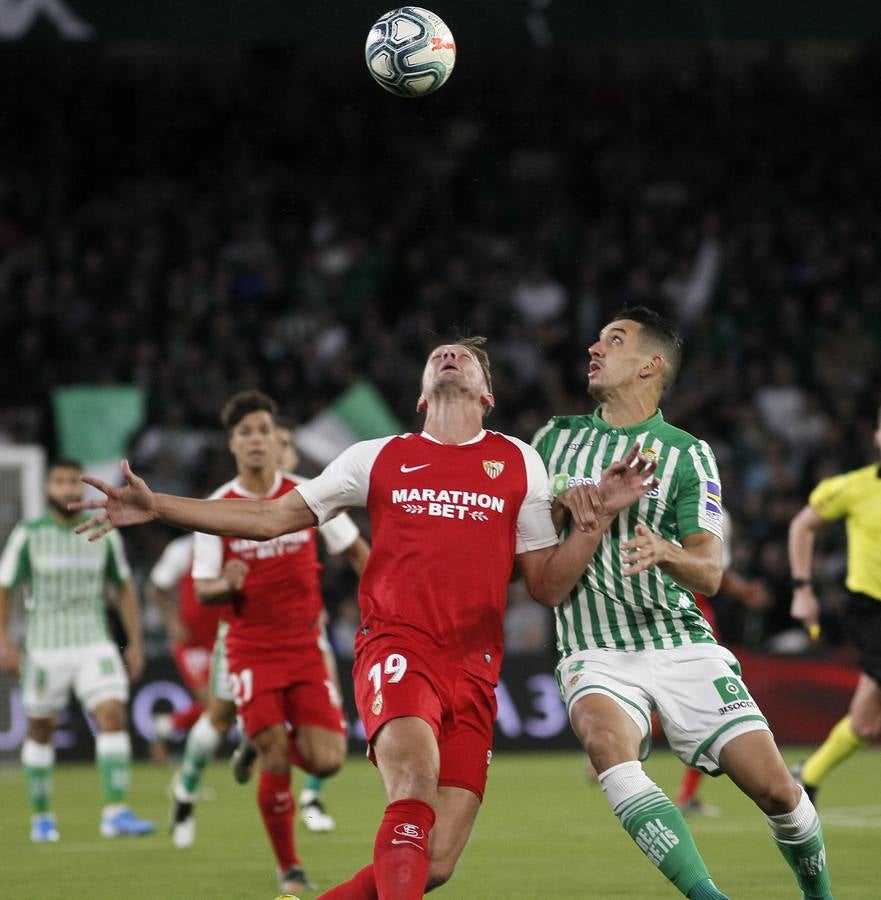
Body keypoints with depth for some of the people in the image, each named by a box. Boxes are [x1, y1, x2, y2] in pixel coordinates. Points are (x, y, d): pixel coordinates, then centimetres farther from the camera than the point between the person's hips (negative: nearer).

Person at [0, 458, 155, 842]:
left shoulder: (104, 534, 5)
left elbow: (124, 588, 14)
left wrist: (135, 642, 10)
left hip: (95, 645, 2)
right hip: (44, 649, -2)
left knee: (113, 716, -15)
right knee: (40, 730, 6)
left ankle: (116, 812, -17)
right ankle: (41, 817, 21)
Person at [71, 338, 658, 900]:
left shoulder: (520, 463, 14)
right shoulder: (379, 458, 13)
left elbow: (547, 586, 14)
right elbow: (271, 518, 17)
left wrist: (596, 521, -2)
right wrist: (156, 507, 10)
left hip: (473, 672, 2)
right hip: (397, 648, -2)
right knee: (415, 771, -34)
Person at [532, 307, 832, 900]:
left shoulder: (688, 456, 3)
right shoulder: (556, 438, 12)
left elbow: (710, 572, -5)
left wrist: (665, 554, -28)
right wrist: (560, 507, -6)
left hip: (682, 646, 0)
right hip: (596, 654, 0)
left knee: (775, 788, -9)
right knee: (607, 741, -34)